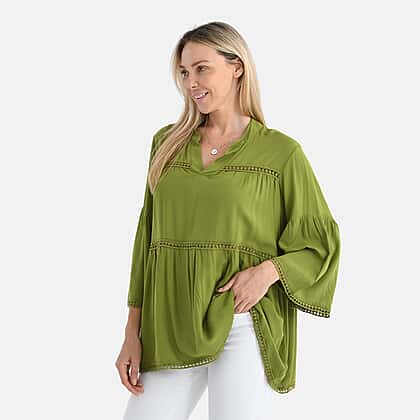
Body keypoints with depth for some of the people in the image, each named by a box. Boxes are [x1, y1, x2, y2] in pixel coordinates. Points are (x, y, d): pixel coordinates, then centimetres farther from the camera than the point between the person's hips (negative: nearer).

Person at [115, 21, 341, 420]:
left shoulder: (281, 152, -1)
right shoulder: (167, 143, 10)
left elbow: (321, 241, 4)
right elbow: (148, 237, 10)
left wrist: (268, 269, -16)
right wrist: (132, 334, 5)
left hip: (243, 323, -3)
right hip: (169, 329, 3)